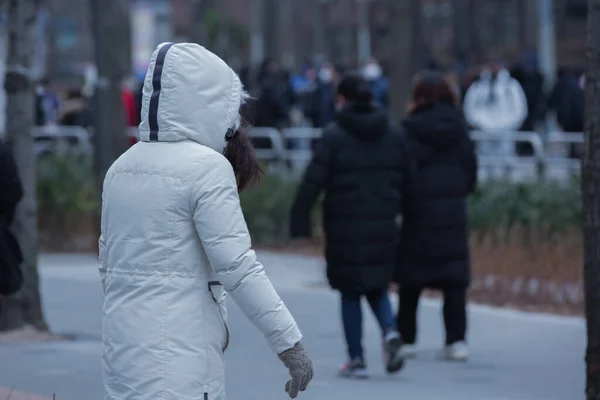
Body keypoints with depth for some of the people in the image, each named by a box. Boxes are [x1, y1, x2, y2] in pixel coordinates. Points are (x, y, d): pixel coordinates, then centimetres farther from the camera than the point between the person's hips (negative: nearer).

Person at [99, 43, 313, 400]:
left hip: (122, 344, 8)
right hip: (178, 359, -8)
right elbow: (237, 265, -16)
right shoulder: (206, 166, -11)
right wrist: (289, 341, -12)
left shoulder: (121, 168, 11)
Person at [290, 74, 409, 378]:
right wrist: (394, 209, 14)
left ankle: (356, 359, 8)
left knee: (350, 293, 7)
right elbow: (405, 179, 6)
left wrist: (300, 222, -9)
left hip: (345, 228, -4)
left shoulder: (334, 135, -9)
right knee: (377, 287, 17)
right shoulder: (392, 135, 6)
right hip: (383, 227, 4)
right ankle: (390, 331, -10)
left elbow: (313, 181, -13)